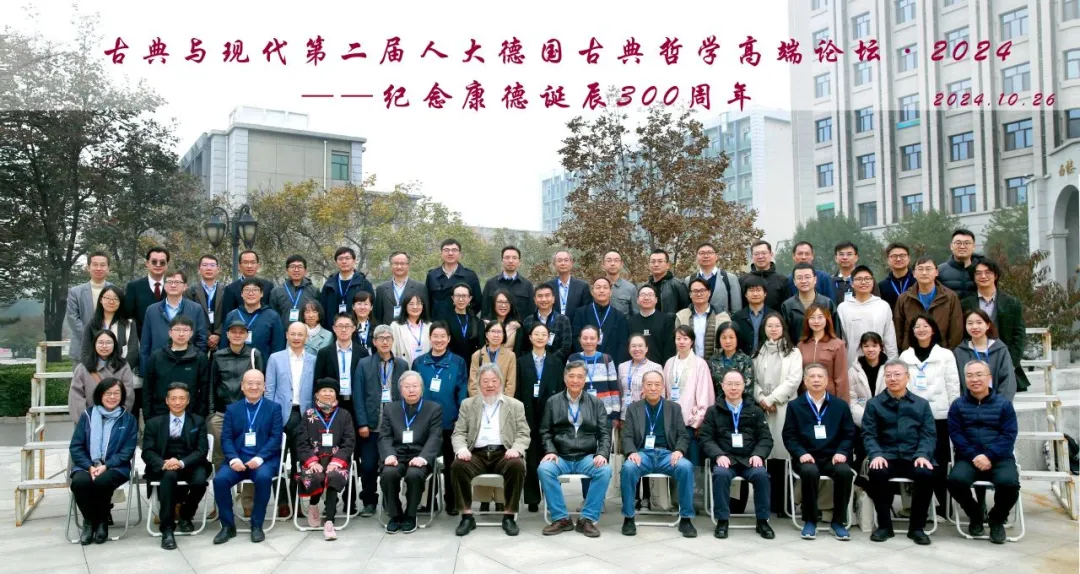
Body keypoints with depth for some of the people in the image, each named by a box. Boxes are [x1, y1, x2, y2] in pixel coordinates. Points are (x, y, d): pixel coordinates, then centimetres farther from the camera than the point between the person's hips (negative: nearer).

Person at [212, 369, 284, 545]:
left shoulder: (274, 408, 7)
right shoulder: (232, 409, 13)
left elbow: (276, 437, -3)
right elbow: (226, 438, 5)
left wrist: (259, 458, -19)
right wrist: (233, 459, -15)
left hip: (264, 459, -2)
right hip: (238, 459, 2)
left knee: (263, 477, -34)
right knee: (220, 479, -26)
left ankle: (257, 525, -16)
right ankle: (228, 525, -7)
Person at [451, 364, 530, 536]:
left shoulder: (515, 405, 14)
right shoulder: (468, 404, 17)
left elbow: (524, 435, 8)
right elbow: (458, 433, 9)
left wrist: (516, 449, -15)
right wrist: (461, 449, -13)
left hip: (504, 453, -1)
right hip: (476, 454, 1)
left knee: (517, 465, -33)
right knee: (458, 465, -30)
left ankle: (509, 516, -19)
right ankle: (467, 516, -18)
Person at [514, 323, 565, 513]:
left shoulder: (556, 361, 9)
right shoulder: (521, 361, 8)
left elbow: (561, 388, 5)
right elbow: (517, 390, 4)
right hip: (529, 413, 0)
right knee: (531, 458, 3)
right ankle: (532, 499, 9)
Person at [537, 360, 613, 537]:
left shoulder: (596, 403, 11)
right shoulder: (552, 402, 11)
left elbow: (605, 433, 5)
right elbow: (545, 432, 9)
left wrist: (602, 454, -13)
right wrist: (550, 451, -10)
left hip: (587, 458, 0)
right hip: (560, 458, 0)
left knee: (605, 470, -31)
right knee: (543, 468, -31)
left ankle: (588, 519, -16)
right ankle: (561, 518, -16)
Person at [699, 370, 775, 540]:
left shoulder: (755, 411, 17)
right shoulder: (713, 411, 13)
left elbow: (766, 438, 10)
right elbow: (706, 439, 5)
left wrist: (758, 454, -10)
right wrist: (719, 455, -14)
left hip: (750, 459, 1)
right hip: (725, 459, -1)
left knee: (761, 474, -30)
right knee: (720, 474, -33)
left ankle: (762, 521, -12)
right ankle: (722, 521, -19)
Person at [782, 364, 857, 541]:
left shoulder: (840, 405, 13)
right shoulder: (795, 406, 10)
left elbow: (849, 434, 10)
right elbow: (789, 436, 5)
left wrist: (842, 452, -9)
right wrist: (801, 453, -13)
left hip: (832, 457, 2)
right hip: (807, 457, -1)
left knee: (845, 472, -31)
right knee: (810, 472, -35)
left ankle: (838, 521, -13)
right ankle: (810, 520, -16)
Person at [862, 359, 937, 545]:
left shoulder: (922, 404, 16)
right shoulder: (874, 404, 12)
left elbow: (929, 434, 6)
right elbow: (869, 434, 4)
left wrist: (923, 455, -14)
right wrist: (876, 454, -17)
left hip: (913, 457, 1)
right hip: (887, 456, -1)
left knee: (926, 473, -32)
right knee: (877, 472, -33)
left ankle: (917, 527, -12)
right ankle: (884, 525, -13)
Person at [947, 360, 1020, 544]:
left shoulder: (1004, 404, 8)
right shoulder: (957, 405, 10)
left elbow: (1009, 435, -1)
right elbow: (955, 434, 1)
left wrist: (989, 456, -16)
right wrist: (974, 456, -16)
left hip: (1000, 458, 0)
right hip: (969, 458, 1)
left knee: (1009, 482, -32)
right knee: (956, 479, -31)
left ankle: (997, 519, 2)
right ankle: (975, 515, 2)